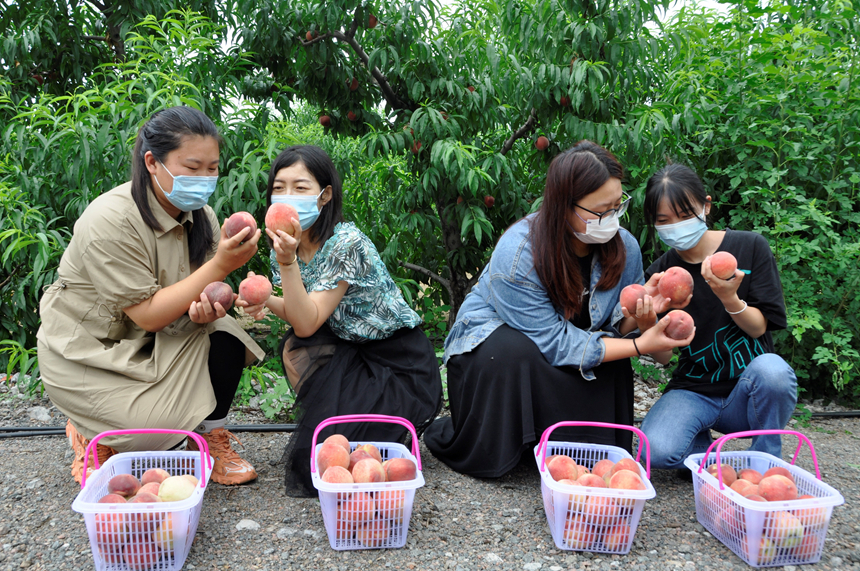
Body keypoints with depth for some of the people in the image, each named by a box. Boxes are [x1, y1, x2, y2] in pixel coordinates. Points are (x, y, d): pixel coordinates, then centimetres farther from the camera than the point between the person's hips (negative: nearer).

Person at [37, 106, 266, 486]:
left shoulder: (200, 217, -6)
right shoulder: (110, 220, -27)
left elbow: (201, 299, -3)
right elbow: (147, 315, -28)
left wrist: (205, 306, -29)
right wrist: (220, 266, -35)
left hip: (152, 341, 6)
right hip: (86, 353, -6)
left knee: (225, 336, -20)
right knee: (164, 424, -23)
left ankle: (210, 441, 0)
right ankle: (92, 435, 11)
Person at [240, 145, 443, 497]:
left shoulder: (346, 243, -24)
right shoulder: (291, 244, -1)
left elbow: (309, 322, -26)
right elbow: (300, 314, 0)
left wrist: (286, 260, -36)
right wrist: (264, 301, -18)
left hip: (402, 366, -7)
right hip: (353, 354, 8)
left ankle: (392, 431, 11)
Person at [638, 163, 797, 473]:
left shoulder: (750, 246, -5)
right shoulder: (659, 273, -1)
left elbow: (758, 328, -6)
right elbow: (663, 356, -5)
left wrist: (730, 299, -26)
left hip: (749, 391, 0)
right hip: (694, 392, 1)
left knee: (770, 367, -36)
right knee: (655, 451, -29)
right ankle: (707, 455, 7)